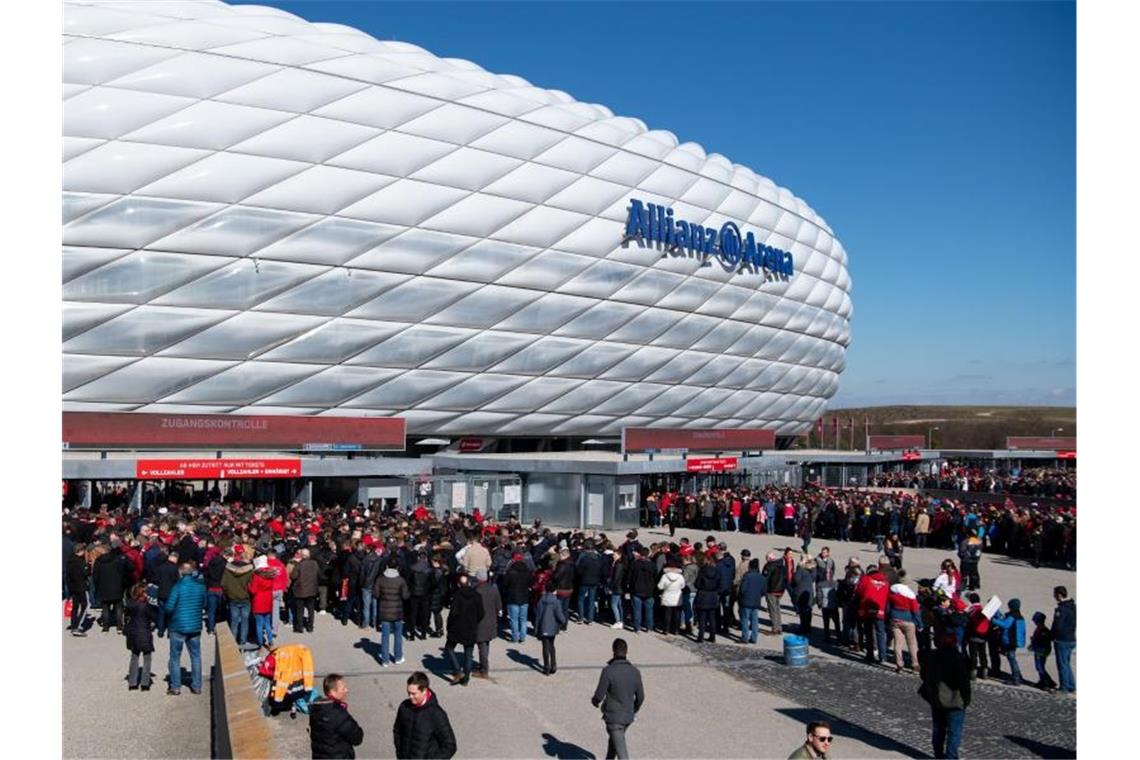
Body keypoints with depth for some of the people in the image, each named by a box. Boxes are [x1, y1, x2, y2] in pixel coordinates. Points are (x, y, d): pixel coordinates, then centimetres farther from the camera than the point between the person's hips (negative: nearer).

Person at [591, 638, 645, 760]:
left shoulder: (608, 671, -21)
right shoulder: (635, 672, -6)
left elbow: (599, 695, -16)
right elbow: (640, 697, 3)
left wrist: (594, 701, 8)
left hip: (613, 717, -5)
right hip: (628, 716, 5)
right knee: (614, 740, 28)